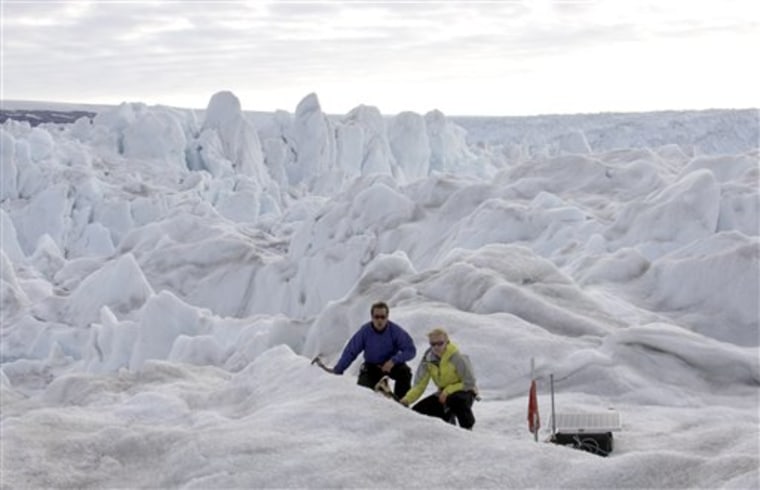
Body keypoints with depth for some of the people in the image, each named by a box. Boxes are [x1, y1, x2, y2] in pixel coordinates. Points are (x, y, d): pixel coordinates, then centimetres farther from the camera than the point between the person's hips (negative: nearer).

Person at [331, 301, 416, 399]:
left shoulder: (395, 330, -19)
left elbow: (411, 350, -19)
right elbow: (350, 352, -11)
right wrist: (337, 372, -15)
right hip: (372, 366, 1)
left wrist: (394, 360, -33)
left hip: (392, 364, -1)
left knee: (404, 372, -31)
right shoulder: (364, 331, -18)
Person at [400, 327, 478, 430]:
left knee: (455, 399, -41)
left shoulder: (457, 358, -22)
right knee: (417, 411, -7)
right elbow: (419, 385, -7)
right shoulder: (428, 360, -8)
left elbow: (469, 383, -19)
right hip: (444, 394, 6)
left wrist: (447, 391, -25)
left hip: (464, 391, -6)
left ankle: (467, 428, -13)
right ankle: (448, 418, 18)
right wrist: (407, 399, -24)